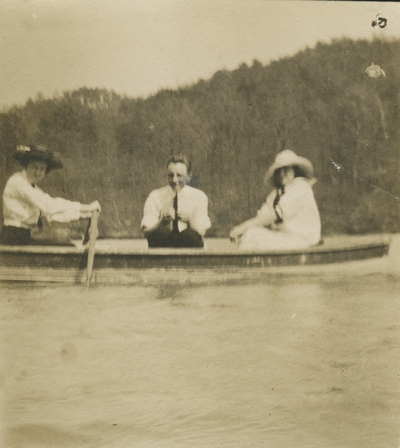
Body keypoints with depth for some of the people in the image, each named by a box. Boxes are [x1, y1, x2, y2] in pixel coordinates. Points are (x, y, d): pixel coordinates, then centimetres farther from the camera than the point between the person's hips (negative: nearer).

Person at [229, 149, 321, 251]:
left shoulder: (300, 186, -11)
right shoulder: (276, 192, 14)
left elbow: (277, 214, -19)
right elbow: (262, 215, 5)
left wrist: (245, 225, -21)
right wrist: (241, 228, -14)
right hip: (282, 235, 8)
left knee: (252, 235, -20)